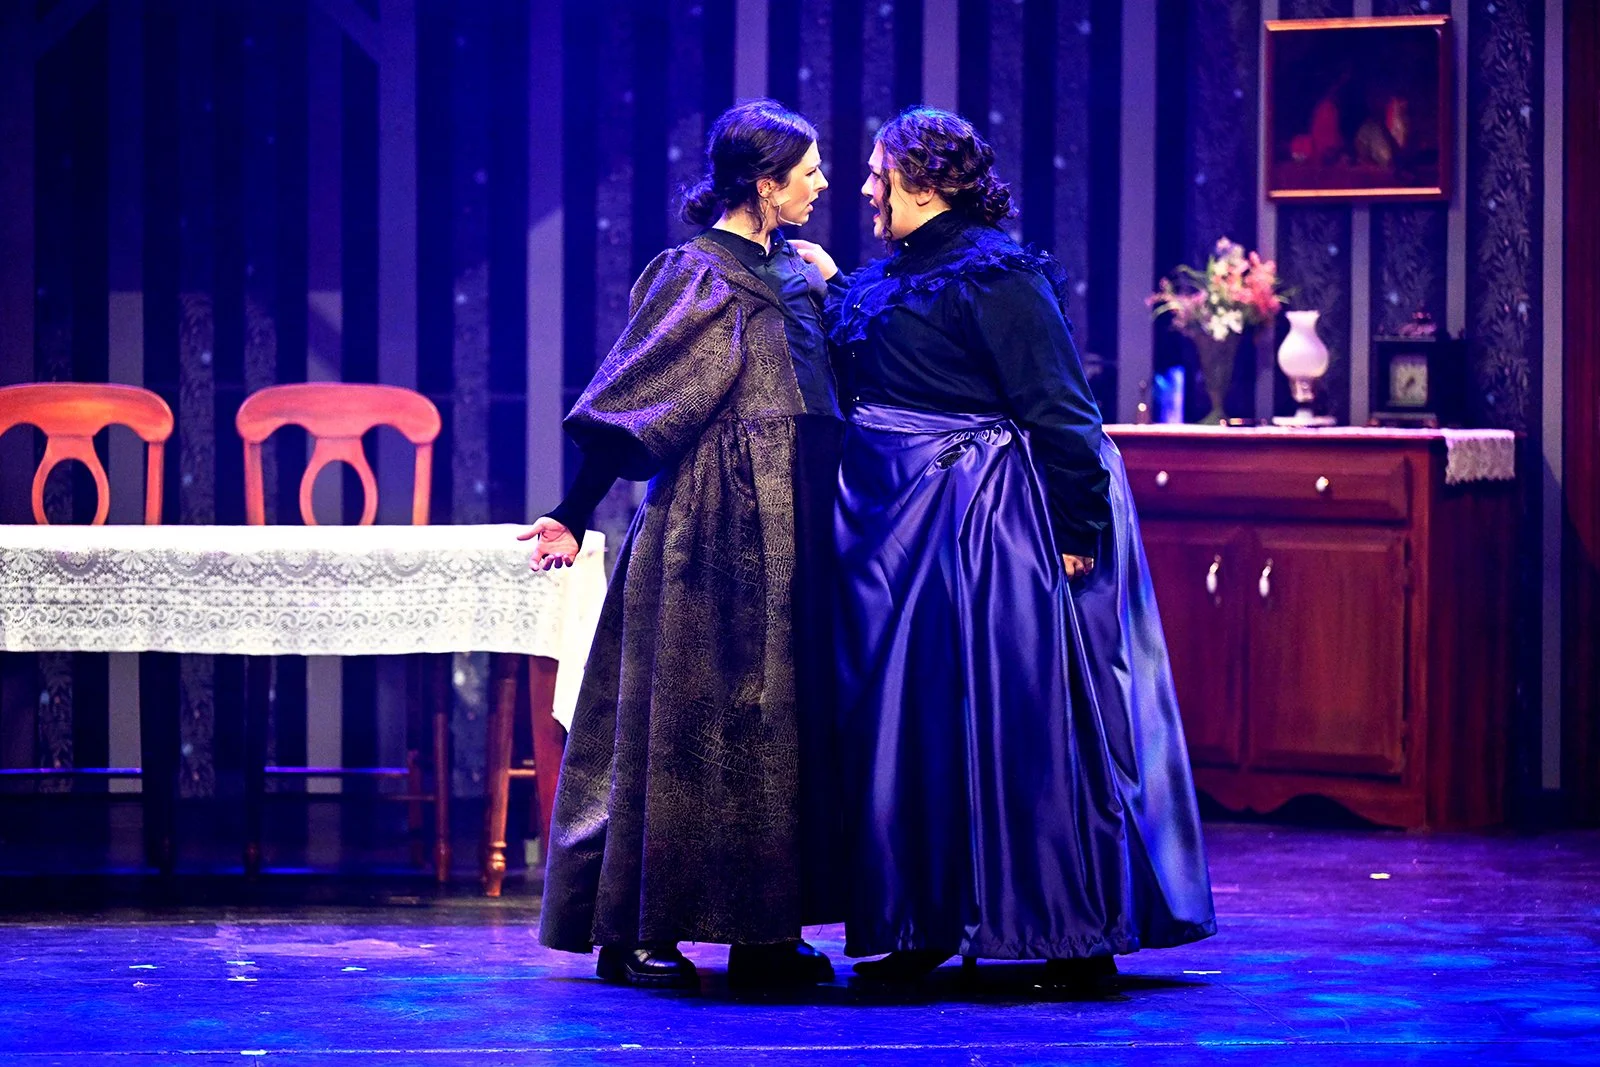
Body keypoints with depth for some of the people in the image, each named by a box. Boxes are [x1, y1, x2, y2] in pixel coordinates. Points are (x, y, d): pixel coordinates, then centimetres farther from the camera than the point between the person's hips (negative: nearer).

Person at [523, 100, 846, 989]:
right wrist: (574, 515, -14)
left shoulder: (798, 274, 14)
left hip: (792, 532, 8)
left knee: (783, 715, 7)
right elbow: (629, 405, -11)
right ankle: (634, 931, 0)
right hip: (716, 526, -8)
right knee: (691, 715, -5)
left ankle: (766, 928, 10)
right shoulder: (696, 274, -8)